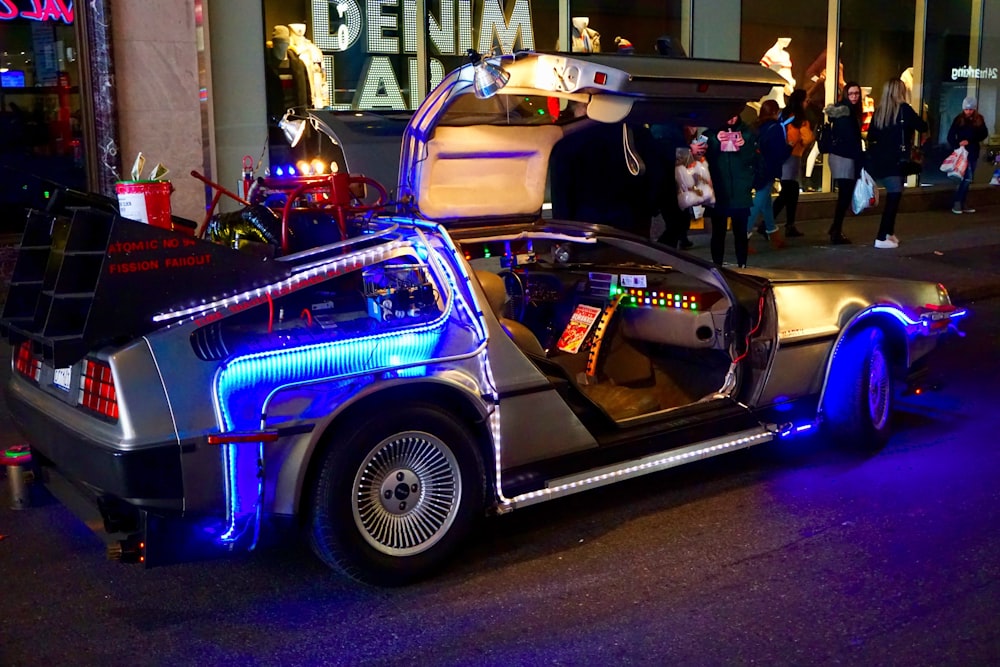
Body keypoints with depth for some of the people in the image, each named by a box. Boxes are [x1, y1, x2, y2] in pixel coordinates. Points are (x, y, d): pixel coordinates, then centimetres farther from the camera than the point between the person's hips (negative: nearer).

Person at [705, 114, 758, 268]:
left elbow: (753, 160, 1)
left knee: (741, 231, 1)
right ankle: (716, 266, 6)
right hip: (718, 191, 0)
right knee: (718, 232, 0)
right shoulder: (712, 132, 5)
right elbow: (705, 156, -4)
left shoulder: (747, 132, 6)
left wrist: (744, 146, -17)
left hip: (740, 191, 1)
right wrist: (715, 141, -19)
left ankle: (742, 265, 10)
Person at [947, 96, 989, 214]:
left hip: (973, 152, 4)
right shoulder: (959, 119, -5)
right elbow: (950, 136, -6)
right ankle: (957, 202, -8)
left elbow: (984, 134, -2)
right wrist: (956, 148, -19)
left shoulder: (979, 120, 3)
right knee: (967, 178, -14)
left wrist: (969, 141, -15)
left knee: (967, 179, 7)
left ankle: (962, 204, 12)